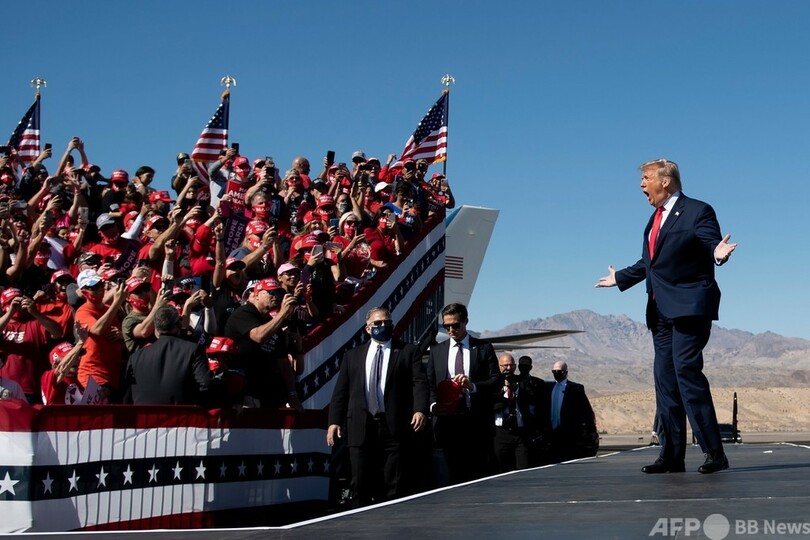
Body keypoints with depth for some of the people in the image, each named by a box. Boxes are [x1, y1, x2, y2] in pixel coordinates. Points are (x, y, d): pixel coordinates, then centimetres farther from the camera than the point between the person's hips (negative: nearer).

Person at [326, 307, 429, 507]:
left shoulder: (408, 352, 9)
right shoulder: (353, 355, 17)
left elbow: (420, 383, -2)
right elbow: (340, 391, 13)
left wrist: (420, 410, -19)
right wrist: (334, 421, 2)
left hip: (394, 426, -2)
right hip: (361, 428, 2)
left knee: (393, 486, 1)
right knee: (361, 484, 2)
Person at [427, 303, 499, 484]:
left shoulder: (484, 348, 7)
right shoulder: (437, 351, 14)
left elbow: (496, 380, 1)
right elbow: (430, 384, 11)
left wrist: (473, 386, -17)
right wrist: (434, 404, -9)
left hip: (477, 421, -1)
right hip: (447, 420, 2)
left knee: (480, 476, -3)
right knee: (455, 476, 1)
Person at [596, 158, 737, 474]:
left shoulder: (698, 212, -3)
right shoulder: (655, 219, 21)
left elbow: (713, 246, -12)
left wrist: (718, 254, -35)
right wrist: (619, 278, 40)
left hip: (689, 306, -8)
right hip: (661, 311, 8)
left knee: (687, 371, -16)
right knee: (665, 380, 6)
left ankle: (714, 452, -11)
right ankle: (671, 456, 11)